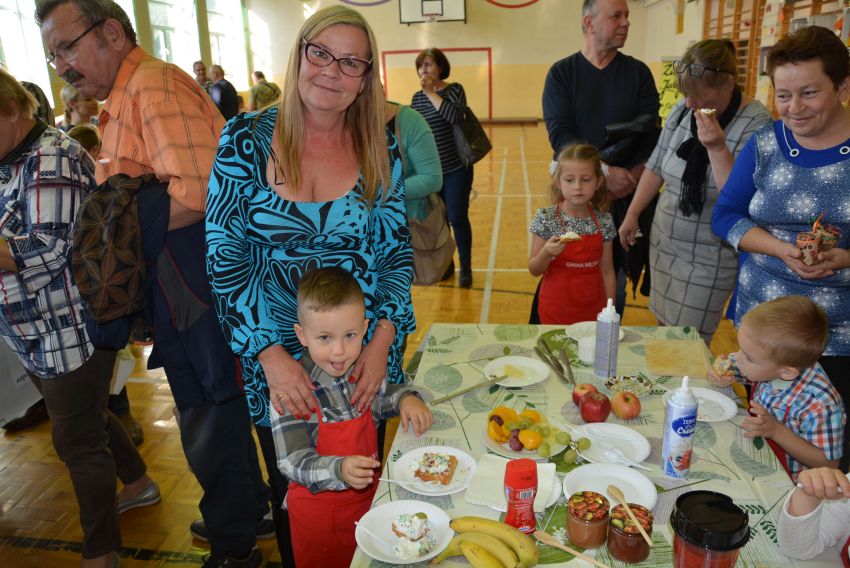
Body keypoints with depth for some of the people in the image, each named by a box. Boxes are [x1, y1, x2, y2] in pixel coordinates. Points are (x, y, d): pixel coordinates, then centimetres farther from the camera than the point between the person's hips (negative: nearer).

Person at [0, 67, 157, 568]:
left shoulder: (51, 158, -17)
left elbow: (48, 249, -25)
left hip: (71, 332, -9)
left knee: (76, 438, 1)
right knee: (88, 417, 23)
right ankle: (139, 484, 44)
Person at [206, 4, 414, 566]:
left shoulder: (380, 147, -3)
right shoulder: (246, 138, -7)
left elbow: (398, 251, 0)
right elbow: (224, 259, -8)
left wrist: (382, 340, -13)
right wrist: (270, 353, -17)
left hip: (365, 357, 1)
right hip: (274, 356, -1)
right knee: (292, 487, 19)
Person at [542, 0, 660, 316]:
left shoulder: (638, 73, 4)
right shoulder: (561, 73, 0)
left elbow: (651, 137, -3)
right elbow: (560, 135, -12)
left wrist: (625, 183, -18)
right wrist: (605, 172, -23)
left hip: (626, 195, 2)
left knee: (616, 277, 8)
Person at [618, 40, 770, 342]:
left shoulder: (756, 123, -17)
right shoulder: (682, 110, 0)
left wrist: (717, 147, -31)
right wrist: (632, 215, 8)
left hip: (708, 259, -5)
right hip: (664, 245, 6)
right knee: (662, 327, 18)